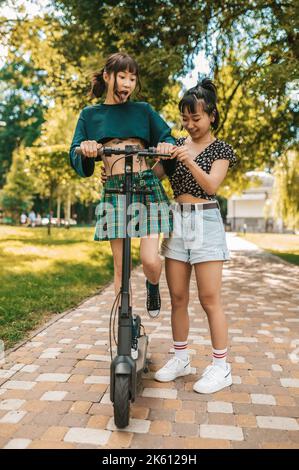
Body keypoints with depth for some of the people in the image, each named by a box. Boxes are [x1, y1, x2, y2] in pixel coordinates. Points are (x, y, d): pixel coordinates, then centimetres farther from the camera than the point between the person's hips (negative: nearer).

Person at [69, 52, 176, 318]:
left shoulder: (143, 110, 13)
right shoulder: (90, 115, 13)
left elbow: (167, 138, 9)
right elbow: (77, 159, 5)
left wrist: (167, 146, -16)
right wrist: (85, 149, -19)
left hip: (147, 187, 0)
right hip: (113, 192, 1)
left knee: (150, 260, -11)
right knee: (120, 267, 2)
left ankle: (153, 286, 24)